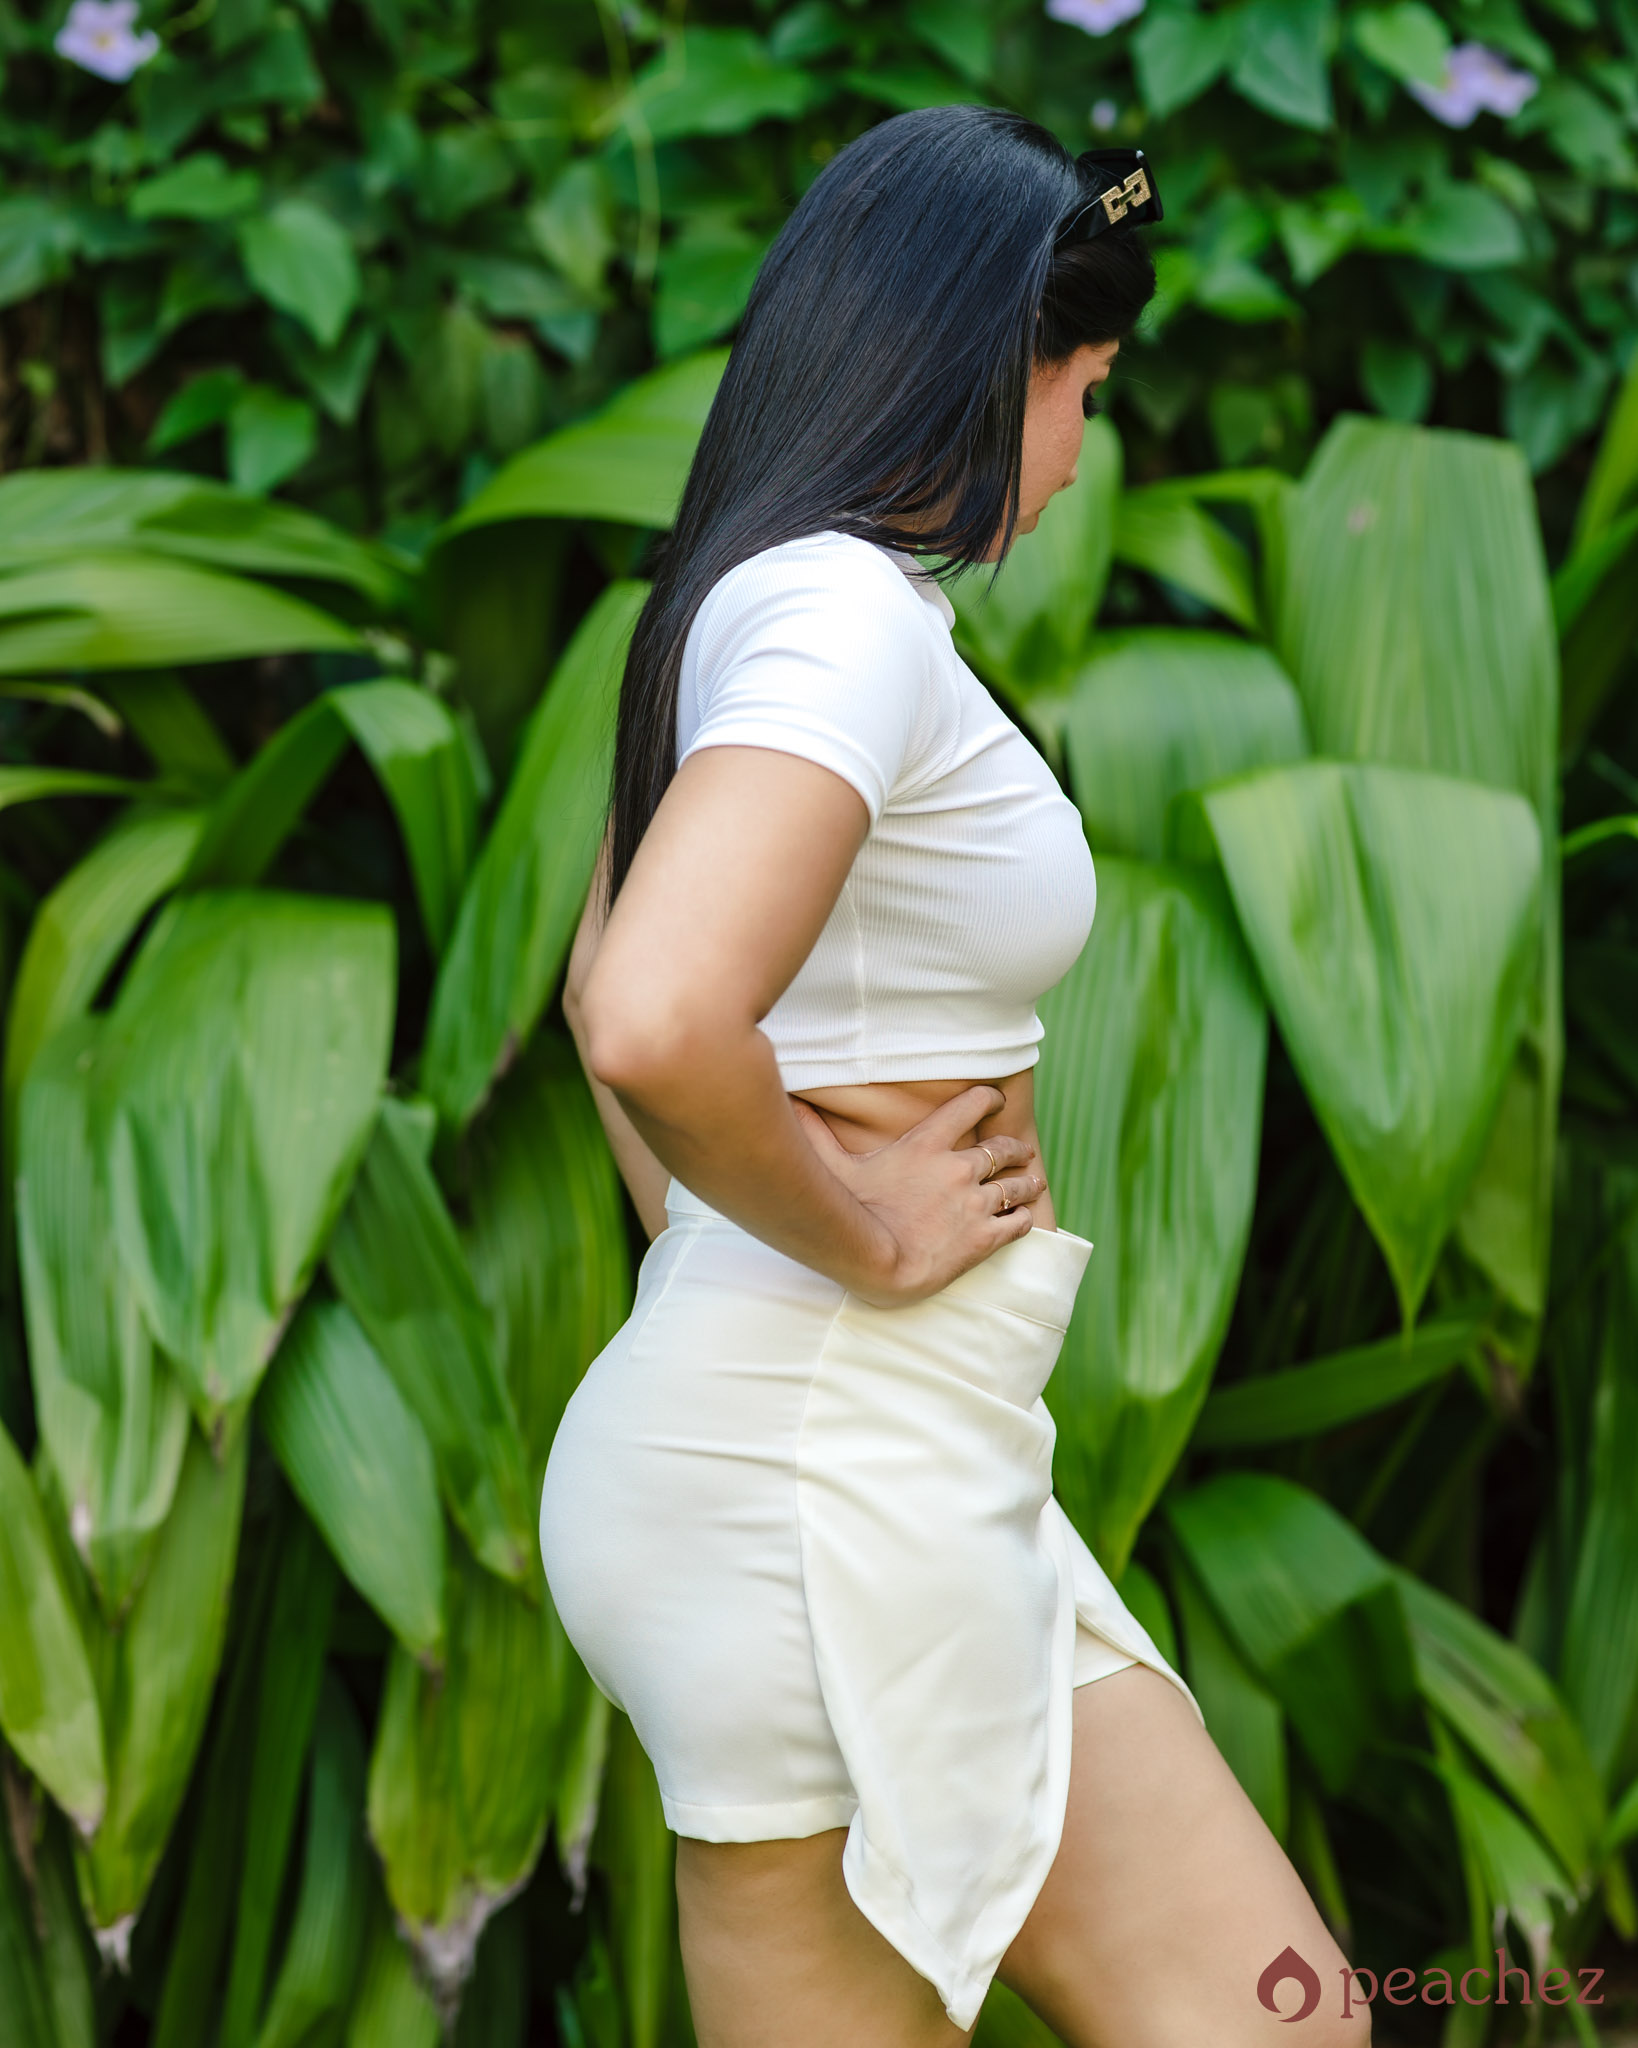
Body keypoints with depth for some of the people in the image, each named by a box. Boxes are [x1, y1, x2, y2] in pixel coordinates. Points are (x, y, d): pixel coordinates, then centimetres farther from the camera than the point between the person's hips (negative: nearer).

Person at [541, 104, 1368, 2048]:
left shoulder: (749, 603, 15)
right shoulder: (848, 615, -17)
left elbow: (600, 986, 29)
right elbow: (657, 1026, -33)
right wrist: (860, 1236, -17)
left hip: (900, 1462, 10)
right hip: (829, 1470, -10)